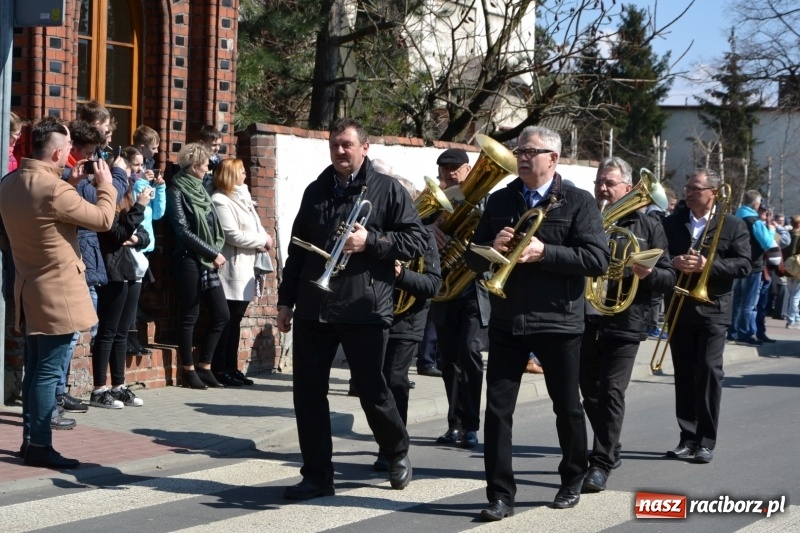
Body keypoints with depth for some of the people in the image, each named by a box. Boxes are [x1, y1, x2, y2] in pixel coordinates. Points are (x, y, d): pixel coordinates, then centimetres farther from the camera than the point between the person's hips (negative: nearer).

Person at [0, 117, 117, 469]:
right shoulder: (55, 189, -22)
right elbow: (103, 219, -13)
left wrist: (70, 185, 15)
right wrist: (106, 185, 3)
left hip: (29, 291, 9)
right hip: (57, 294, -9)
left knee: (35, 369, 15)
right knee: (49, 372, -4)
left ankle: (30, 439, 21)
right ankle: (39, 446, -1)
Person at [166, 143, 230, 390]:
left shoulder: (200, 189, 15)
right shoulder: (177, 191, -7)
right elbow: (183, 231, -13)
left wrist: (217, 252, 2)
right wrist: (214, 254, -11)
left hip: (209, 262, 8)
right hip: (189, 261, -8)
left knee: (221, 315, 6)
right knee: (190, 316, 0)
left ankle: (204, 367, 15)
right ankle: (189, 371, 8)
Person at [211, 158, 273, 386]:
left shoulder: (242, 198, 18)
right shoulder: (221, 202, -11)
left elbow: (256, 227, 17)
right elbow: (233, 235, -17)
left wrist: (264, 240, -5)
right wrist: (263, 240, -8)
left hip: (246, 269, 9)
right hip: (232, 269, -9)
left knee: (235, 319, 12)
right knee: (226, 320, -5)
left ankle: (232, 368, 16)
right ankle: (219, 370, -1)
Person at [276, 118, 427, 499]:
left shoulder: (388, 190, -1)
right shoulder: (316, 191, 14)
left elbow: (417, 240, -6)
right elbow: (297, 249, 18)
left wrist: (370, 240, -18)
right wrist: (285, 300, 14)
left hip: (364, 310, -5)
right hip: (312, 308, 5)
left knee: (372, 390, 4)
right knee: (308, 393, 3)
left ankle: (397, 452, 30)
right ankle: (317, 475, 13)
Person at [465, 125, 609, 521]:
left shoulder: (578, 202, -4)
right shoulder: (499, 201, 8)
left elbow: (597, 260, -13)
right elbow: (474, 259, 10)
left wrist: (544, 252, -21)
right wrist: (492, 247, -12)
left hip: (558, 321, -3)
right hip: (506, 321, 3)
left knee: (567, 407, 11)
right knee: (497, 407, -2)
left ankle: (572, 481, 31)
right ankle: (500, 494, 4)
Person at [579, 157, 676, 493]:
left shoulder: (648, 227, 4)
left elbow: (669, 278, 1)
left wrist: (647, 273, -20)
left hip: (624, 323, -4)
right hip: (584, 320, 4)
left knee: (611, 393, -8)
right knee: (590, 392, 12)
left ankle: (601, 464, -6)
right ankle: (610, 450, 30)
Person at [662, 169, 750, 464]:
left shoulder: (733, 225, 2)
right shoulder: (671, 223, 9)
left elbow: (744, 265, -6)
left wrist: (708, 265, -18)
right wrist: (673, 263, -14)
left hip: (712, 309, -3)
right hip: (679, 308, 3)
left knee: (709, 371, -7)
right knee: (683, 374, 5)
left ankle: (706, 441, -2)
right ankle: (688, 438, 11)